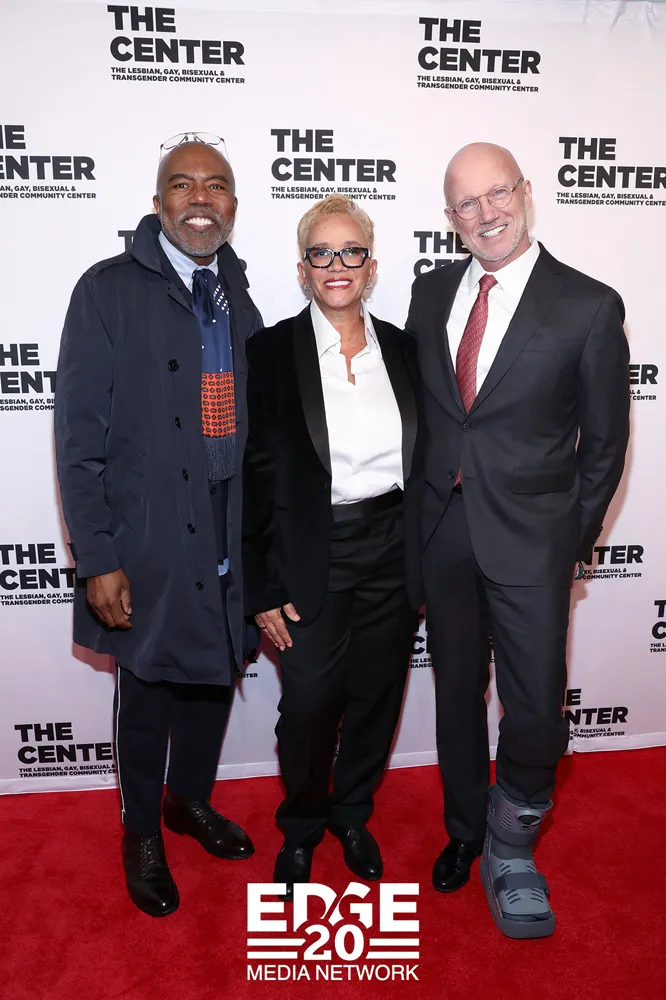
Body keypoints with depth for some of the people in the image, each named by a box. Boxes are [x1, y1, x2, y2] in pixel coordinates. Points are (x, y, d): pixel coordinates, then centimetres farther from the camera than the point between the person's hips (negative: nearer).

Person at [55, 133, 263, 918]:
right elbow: (79, 436, -11)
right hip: (150, 543, -4)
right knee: (148, 693, 11)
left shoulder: (238, 295, 6)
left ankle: (190, 801, 45)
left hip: (230, 536, 5)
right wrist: (97, 560, -15)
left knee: (215, 677, 18)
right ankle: (141, 833, 37)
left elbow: (250, 418, 8)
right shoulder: (109, 291, -9)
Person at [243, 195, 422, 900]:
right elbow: (253, 477, -7)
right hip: (311, 559, -3)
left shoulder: (402, 349, 5)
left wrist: (424, 561, 6)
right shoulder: (270, 352, -6)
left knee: (376, 696, 15)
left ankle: (352, 814, 42)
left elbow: (421, 459, 10)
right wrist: (262, 589, -9)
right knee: (309, 704, 6)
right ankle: (301, 828, 36)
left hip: (394, 554, 4)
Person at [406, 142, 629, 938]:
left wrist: (577, 536, 1)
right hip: (442, 529, 4)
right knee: (457, 692, 17)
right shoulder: (431, 291, 5)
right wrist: (420, 503, 7)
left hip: (529, 538, -3)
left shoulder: (589, 307, -7)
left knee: (536, 708, -1)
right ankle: (465, 830, 41)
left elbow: (604, 439, -1)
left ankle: (511, 847, 30)